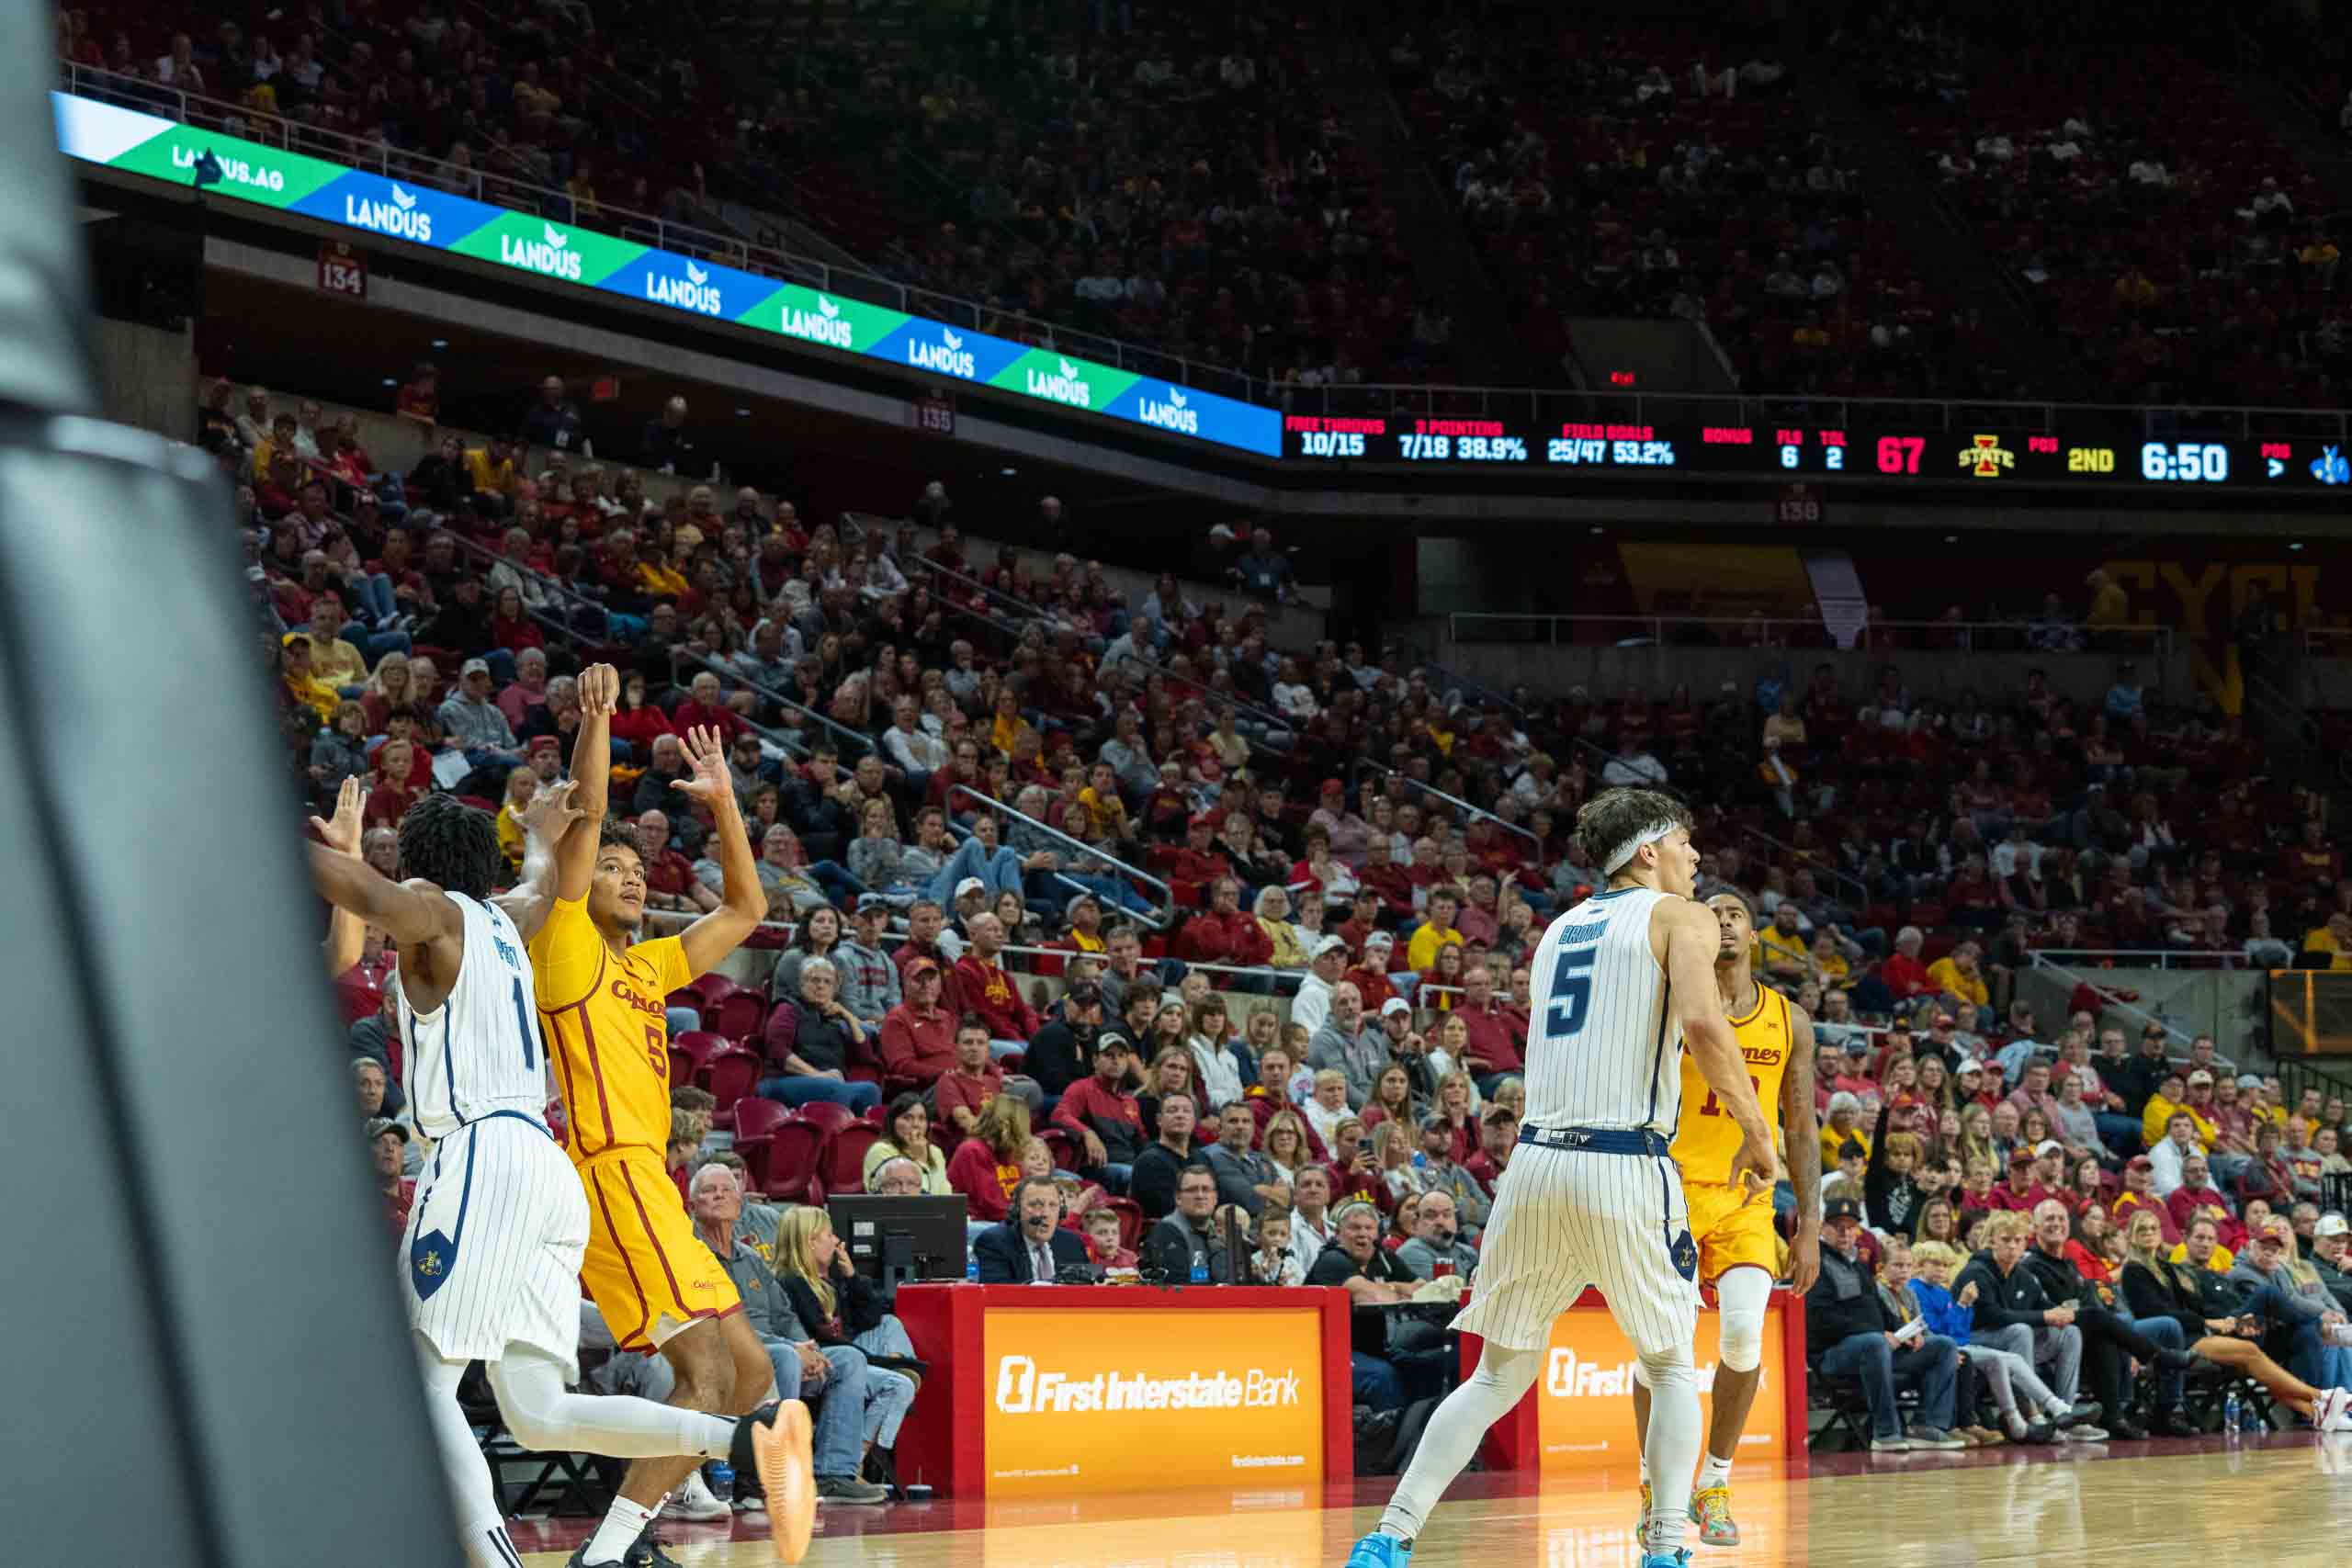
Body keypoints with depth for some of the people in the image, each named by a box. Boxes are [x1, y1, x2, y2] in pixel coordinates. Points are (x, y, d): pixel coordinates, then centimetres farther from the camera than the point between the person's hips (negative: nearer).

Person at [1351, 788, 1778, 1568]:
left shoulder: (1561, 927, 21)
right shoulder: (1682, 918, 2)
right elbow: (1701, 1022, -16)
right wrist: (1755, 1130, -9)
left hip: (1536, 1161, 5)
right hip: (1623, 1168, -5)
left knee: (1500, 1374, 12)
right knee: (1672, 1363, 14)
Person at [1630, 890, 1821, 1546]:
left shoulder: (1790, 1020, 7)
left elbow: (1802, 1131, 10)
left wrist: (1810, 1227, 5)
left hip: (1746, 1202, 2)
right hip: (1673, 1191, -2)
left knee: (1743, 1337, -17)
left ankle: (1714, 1485, 0)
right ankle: (1656, 1484, 17)